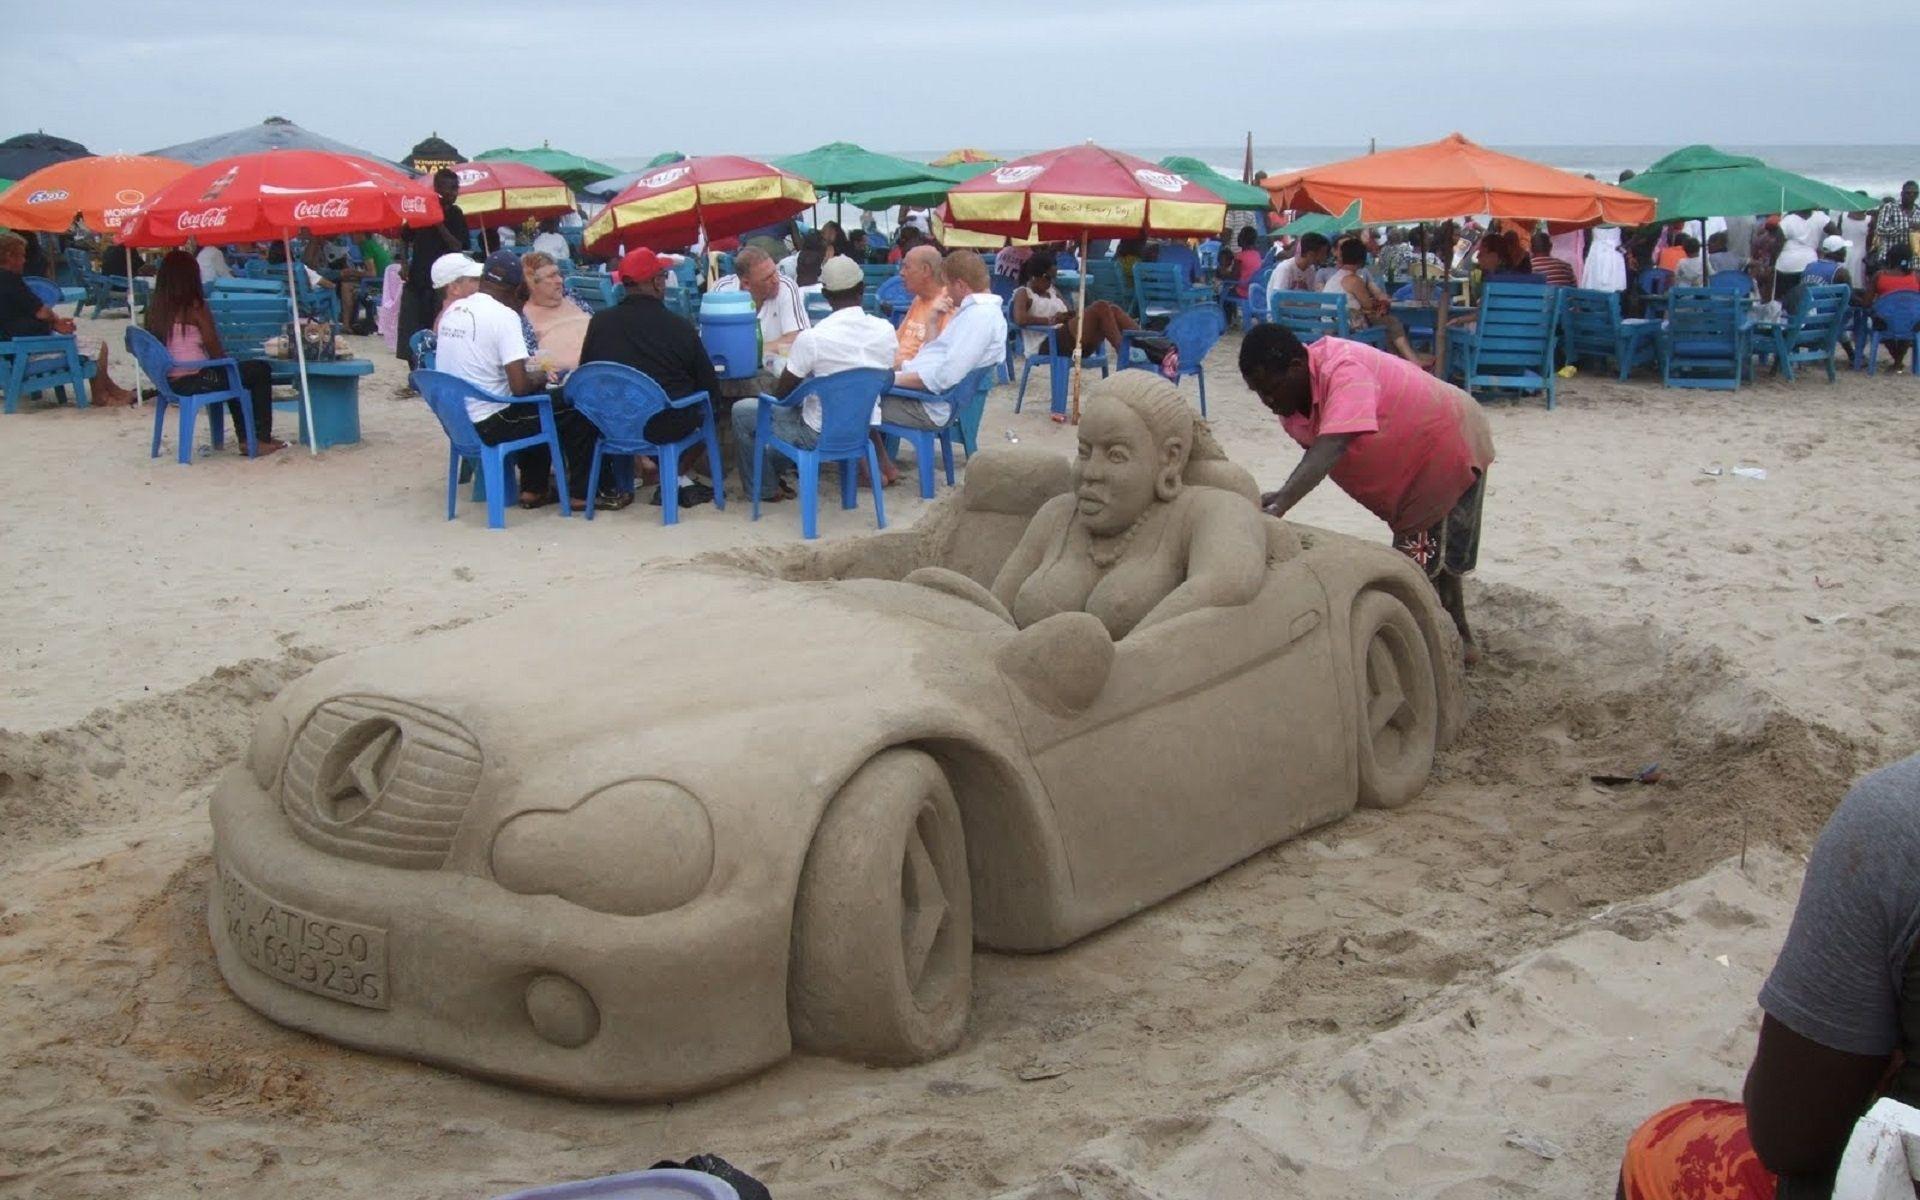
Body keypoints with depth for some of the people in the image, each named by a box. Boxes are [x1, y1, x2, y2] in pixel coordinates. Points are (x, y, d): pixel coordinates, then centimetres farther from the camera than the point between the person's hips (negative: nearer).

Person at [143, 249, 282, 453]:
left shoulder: (155, 307, 5)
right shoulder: (194, 307, -13)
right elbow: (215, 351, -11)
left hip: (170, 381, 8)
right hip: (193, 381, -8)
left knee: (231, 374, 32)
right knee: (260, 370, 8)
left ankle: (245, 438, 31)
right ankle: (262, 438, 14)